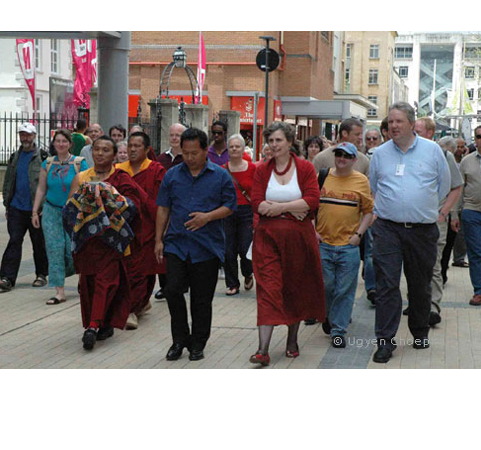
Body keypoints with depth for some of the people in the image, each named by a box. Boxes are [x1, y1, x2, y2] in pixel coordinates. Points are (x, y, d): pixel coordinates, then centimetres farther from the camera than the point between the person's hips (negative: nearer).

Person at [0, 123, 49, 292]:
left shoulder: (42, 157, -4)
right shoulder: (15, 157, 13)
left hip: (35, 209, -4)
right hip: (16, 208, 4)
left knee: (39, 243, 7)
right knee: (14, 241, -2)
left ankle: (41, 275, 22)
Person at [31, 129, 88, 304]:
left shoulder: (79, 163, -5)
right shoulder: (47, 164, 5)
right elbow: (41, 189, 9)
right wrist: (35, 212, 6)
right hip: (51, 211, 3)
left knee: (73, 250, -4)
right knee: (54, 250, -3)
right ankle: (60, 292, 1)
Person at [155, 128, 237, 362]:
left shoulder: (220, 176, 2)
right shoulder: (172, 175, 8)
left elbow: (229, 207, 2)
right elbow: (163, 209, 11)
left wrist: (208, 216, -15)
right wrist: (159, 239, 7)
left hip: (207, 247, -2)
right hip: (176, 244, 2)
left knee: (201, 298, 5)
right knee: (172, 290, -7)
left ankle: (198, 343, 19)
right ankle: (180, 339, 9)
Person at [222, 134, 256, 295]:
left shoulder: (252, 168, 0)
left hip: (246, 212, -1)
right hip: (227, 213, 2)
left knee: (245, 249, -6)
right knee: (228, 251, 0)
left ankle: (248, 274, 25)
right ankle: (232, 284, 16)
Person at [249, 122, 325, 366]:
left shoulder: (305, 168, 0)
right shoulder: (262, 170, 5)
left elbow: (312, 201, -11)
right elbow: (257, 203, -5)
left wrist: (279, 207, -14)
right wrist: (292, 208, -13)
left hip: (299, 236, 0)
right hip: (268, 236, 0)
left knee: (295, 288, 10)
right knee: (268, 288, -7)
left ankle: (292, 341, 27)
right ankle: (263, 349, -11)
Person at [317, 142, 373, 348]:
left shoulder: (361, 181, 3)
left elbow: (369, 211, 6)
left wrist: (359, 234, -4)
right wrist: (313, 231, 1)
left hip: (348, 246, -1)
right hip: (323, 243, 1)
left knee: (344, 290, 1)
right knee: (325, 286, 7)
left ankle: (338, 330, 9)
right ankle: (328, 316, 33)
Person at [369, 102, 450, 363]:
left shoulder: (432, 150, 3)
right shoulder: (380, 153, 7)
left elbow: (444, 185, 13)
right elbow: (373, 189, 20)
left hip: (423, 230, 0)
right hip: (387, 228, 0)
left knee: (420, 285, 11)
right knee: (387, 285, -6)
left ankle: (420, 332, 29)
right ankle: (385, 340, -3)